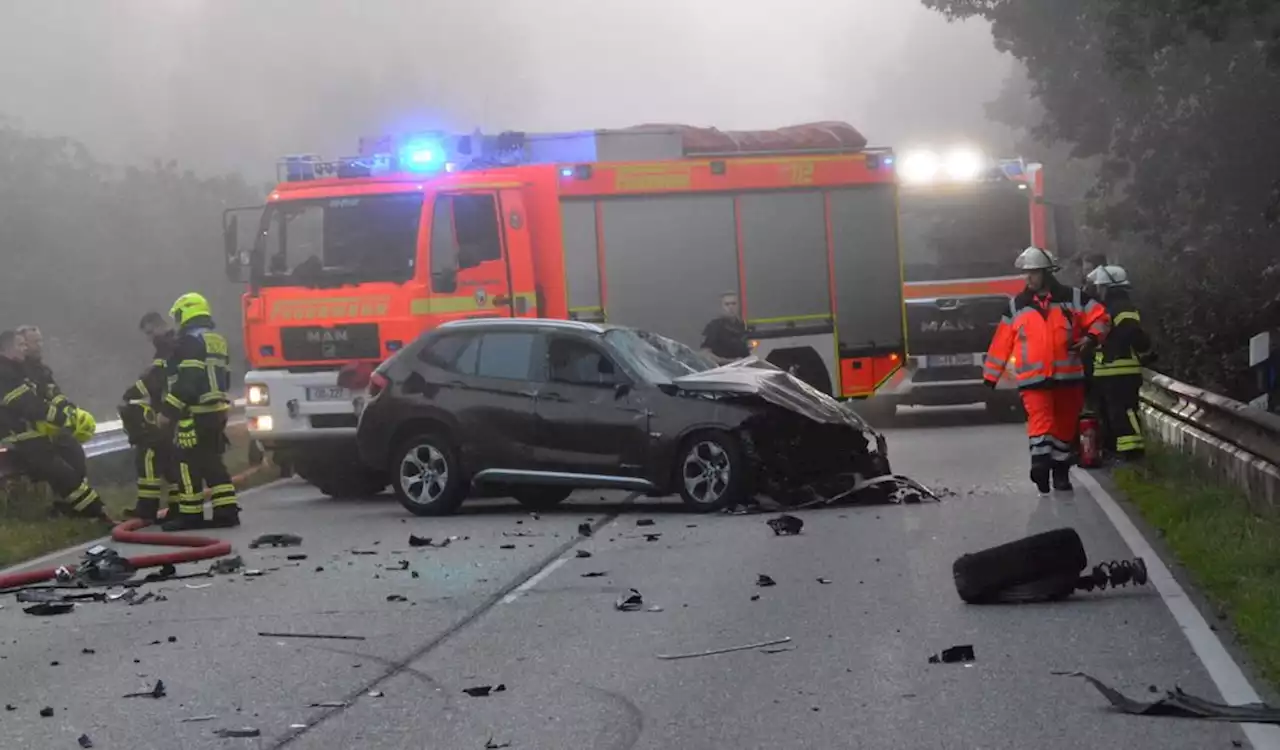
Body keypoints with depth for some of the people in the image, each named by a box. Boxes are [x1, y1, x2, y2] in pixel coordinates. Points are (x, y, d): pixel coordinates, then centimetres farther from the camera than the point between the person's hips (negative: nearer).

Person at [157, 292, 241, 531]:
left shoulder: (189, 341, -12)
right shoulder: (218, 341, 18)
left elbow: (185, 383, -20)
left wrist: (167, 412, -17)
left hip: (194, 414, -9)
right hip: (217, 411, 9)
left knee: (190, 464, -4)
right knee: (212, 462, 12)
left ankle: (190, 514, -3)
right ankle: (226, 511, 8)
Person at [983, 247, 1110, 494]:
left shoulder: (1072, 297, 3)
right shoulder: (1017, 305, 6)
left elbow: (1100, 317, 8)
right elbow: (1002, 342, 8)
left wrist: (1091, 338, -12)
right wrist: (990, 376, 8)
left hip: (1068, 376, 1)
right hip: (1033, 378, -1)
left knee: (1066, 425, 10)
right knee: (1040, 419, -20)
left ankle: (1061, 472, 23)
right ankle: (1041, 464, -28)